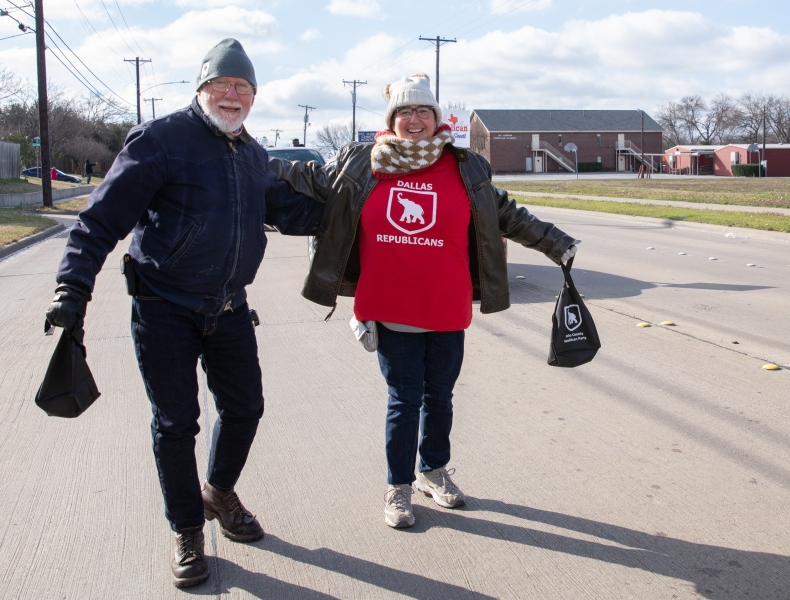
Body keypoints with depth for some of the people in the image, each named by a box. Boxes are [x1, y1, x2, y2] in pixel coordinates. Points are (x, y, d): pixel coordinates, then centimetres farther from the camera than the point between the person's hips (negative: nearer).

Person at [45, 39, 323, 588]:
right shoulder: (162, 139, -12)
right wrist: (74, 285, -20)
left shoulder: (253, 156, 9)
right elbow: (105, 214, -13)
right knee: (176, 423, 4)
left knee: (245, 407, 13)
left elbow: (288, 212, 18)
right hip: (165, 309, -6)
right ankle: (188, 532, 23)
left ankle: (219, 494, 41)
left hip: (228, 308, 6)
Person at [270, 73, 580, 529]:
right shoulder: (359, 165, 0)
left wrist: (558, 245, 11)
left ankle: (434, 470, 38)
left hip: (446, 312, 2)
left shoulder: (466, 170, 3)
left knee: (439, 396, 16)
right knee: (404, 398, 5)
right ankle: (399, 486, 23)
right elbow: (309, 178, 12)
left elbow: (509, 216, 10)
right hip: (390, 313, -2)